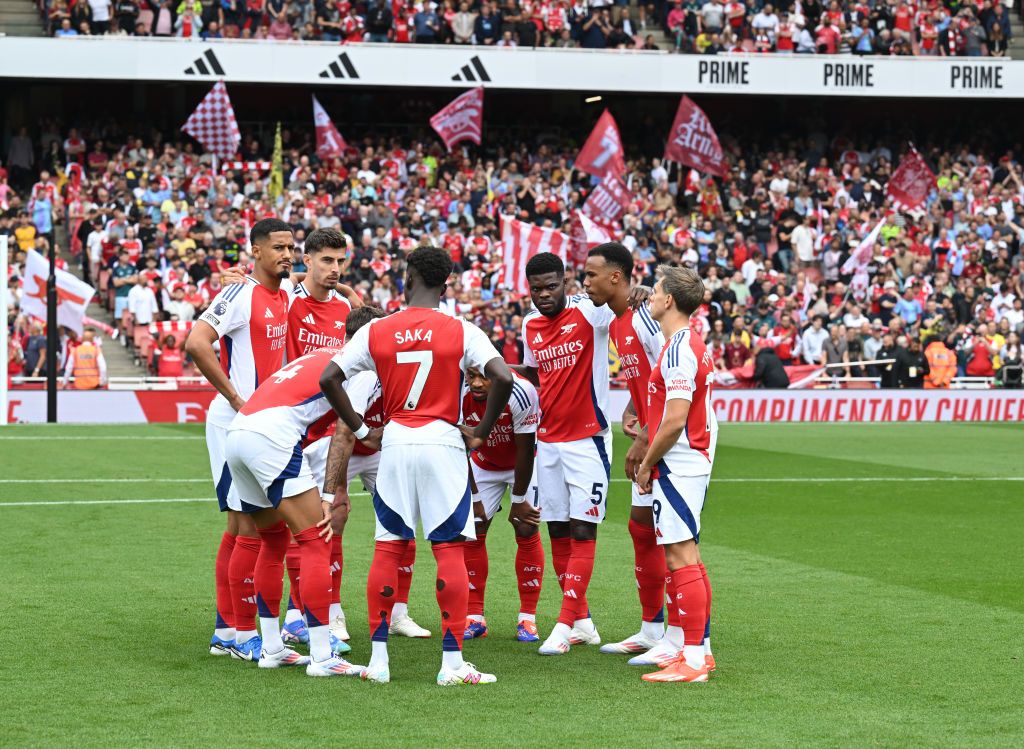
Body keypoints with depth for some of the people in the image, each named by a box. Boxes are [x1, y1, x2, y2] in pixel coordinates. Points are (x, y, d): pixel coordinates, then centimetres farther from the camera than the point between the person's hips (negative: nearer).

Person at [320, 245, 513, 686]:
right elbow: (503, 378, -15)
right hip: (443, 442, -2)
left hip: (394, 443, 2)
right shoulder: (461, 332, -4)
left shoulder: (376, 331, 2)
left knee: (388, 548, 9)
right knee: (450, 550, 0)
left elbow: (329, 379, -1)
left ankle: (378, 658, 9)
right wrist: (480, 433, -3)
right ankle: (452, 662, -3)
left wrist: (360, 430, 8)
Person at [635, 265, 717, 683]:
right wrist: (650, 456, 20)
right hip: (693, 463, 10)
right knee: (688, 559, 14)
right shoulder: (692, 346, 15)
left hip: (677, 467, -10)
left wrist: (647, 464, -12)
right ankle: (700, 649, 20)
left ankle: (692, 660, -9)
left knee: (681, 559, -9)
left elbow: (675, 418, -22)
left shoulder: (679, 349, -17)